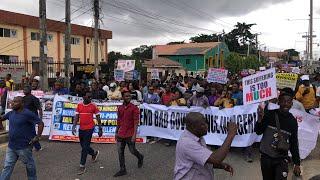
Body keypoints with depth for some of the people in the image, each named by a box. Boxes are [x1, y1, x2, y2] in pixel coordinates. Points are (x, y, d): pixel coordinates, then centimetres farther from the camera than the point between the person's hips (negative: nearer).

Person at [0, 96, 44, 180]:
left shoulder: (27, 114, -18)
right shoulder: (11, 113, 5)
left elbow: (40, 123, -20)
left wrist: (37, 137, -21)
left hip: (24, 147, -7)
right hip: (11, 146, 7)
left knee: (29, 165, 12)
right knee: (7, 167, 12)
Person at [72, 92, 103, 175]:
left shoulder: (93, 106, -6)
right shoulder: (79, 105, 4)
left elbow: (98, 118, 0)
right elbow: (76, 117, 5)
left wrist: (100, 129, 0)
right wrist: (74, 126, -7)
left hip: (89, 128, -5)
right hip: (81, 128, 5)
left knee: (85, 147, -6)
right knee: (83, 145, 18)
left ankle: (82, 166, 4)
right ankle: (94, 153, 45)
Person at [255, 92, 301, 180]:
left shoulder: (293, 121, 0)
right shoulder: (269, 114, -8)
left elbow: (293, 143, 6)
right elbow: (258, 132, -7)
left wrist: (297, 163, 6)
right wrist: (260, 119, -26)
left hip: (281, 159, 1)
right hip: (266, 157, -1)